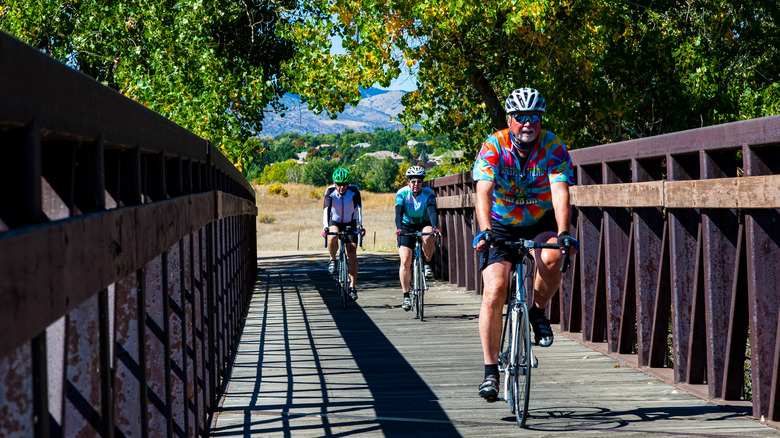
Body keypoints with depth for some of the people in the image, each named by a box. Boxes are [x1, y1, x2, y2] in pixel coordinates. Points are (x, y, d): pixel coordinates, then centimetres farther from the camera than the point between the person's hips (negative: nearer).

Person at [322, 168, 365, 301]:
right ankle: (332, 260, -7)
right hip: (335, 222, 0)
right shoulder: (330, 191, -20)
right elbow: (326, 209, -30)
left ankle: (353, 287, -7)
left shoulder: (354, 190, -20)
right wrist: (325, 226, -45)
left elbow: (358, 208, -28)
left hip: (350, 223, 0)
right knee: (332, 237, -35)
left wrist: (359, 225, -42)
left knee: (352, 252, -13)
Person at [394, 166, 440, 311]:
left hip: (424, 225, 0)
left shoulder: (428, 193, -14)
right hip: (407, 227, 0)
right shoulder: (402, 193, -15)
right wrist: (398, 229, -44)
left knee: (428, 236, -38)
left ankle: (427, 264, -13)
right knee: (405, 261, -13)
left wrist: (434, 227, -47)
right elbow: (398, 213, -26)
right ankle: (406, 296, -5)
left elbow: (432, 211, -28)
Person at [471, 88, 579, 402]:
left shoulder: (553, 147, -16)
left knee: (551, 258, -34)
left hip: (541, 223, 0)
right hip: (502, 227, 0)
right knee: (494, 291, -16)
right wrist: (484, 231, -46)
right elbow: (484, 192, -28)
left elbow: (560, 191, -28)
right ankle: (491, 370, -6)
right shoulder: (493, 147, -17)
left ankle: (538, 311, -4)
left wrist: (563, 233, -44)